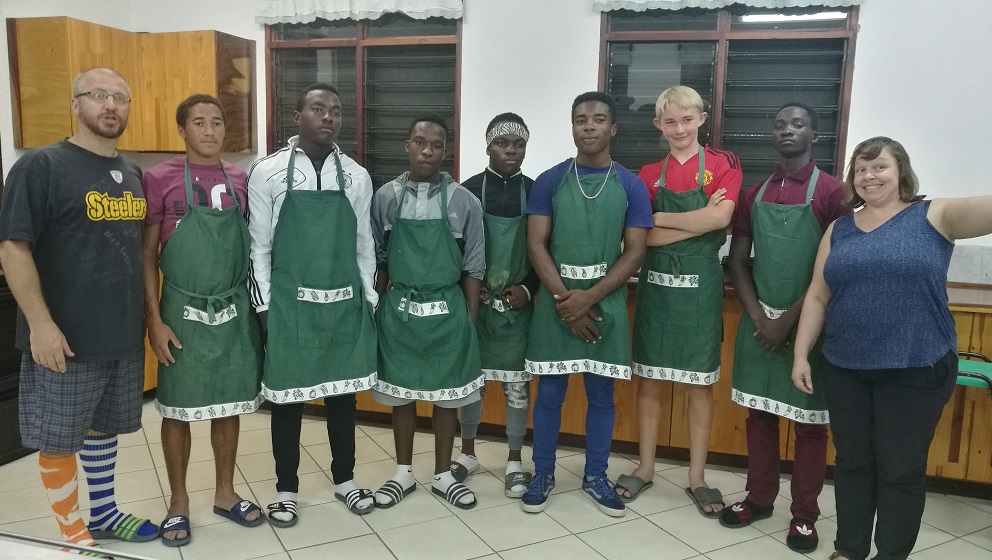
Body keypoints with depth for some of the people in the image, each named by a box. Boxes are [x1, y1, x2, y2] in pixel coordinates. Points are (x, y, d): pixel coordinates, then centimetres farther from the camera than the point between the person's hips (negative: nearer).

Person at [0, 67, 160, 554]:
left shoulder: (133, 173, 9)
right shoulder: (40, 166, -10)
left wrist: (153, 314, 14)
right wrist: (40, 323, -19)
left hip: (124, 332, 6)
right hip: (65, 336, -6)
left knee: (103, 425, 19)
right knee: (58, 439, 6)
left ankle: (103, 514, 36)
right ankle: (73, 535, 23)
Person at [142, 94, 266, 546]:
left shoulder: (241, 181, 4)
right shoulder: (159, 180, -6)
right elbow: (147, 255, -4)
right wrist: (154, 320, -9)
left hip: (235, 311, 3)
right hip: (184, 312, -3)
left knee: (229, 405, 12)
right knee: (177, 409, 9)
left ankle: (225, 494, 30)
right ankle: (178, 502, 27)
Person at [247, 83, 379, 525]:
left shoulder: (357, 177, 3)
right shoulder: (267, 173, -4)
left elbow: (364, 246, 8)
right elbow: (258, 247, -2)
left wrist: (369, 301, 7)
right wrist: (264, 307, -4)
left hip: (345, 304, 2)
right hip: (290, 304, -2)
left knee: (343, 394, 13)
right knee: (288, 397, 9)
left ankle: (344, 479, 32)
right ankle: (286, 488, 27)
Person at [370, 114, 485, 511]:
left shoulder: (464, 201, -5)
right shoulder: (386, 197, -2)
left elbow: (473, 269, -1)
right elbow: (378, 261, 5)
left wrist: (470, 322, -1)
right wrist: (376, 311, 3)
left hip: (447, 311, 0)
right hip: (399, 310, 1)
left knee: (447, 394, 10)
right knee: (401, 392, 12)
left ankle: (443, 475, 28)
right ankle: (403, 473, 30)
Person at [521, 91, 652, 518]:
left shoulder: (631, 186, 2)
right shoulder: (549, 181, 1)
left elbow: (635, 252, -3)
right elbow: (536, 245, -3)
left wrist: (590, 297, -13)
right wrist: (566, 299, -13)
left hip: (606, 301, 1)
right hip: (555, 300, 0)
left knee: (601, 393, 10)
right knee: (549, 392, 7)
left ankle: (596, 476, 26)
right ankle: (543, 474, 23)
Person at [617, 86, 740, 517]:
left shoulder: (722, 163, 0)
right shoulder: (650, 174, 6)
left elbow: (720, 218, -17)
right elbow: (642, 238, -5)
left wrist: (662, 219, -10)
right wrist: (699, 221, -14)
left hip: (700, 284, -2)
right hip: (655, 283, 3)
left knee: (700, 384, 7)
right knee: (648, 380, 9)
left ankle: (697, 478, 21)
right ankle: (645, 468, 24)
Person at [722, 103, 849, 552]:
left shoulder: (831, 191, -5)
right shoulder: (754, 194, 8)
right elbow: (737, 262, 6)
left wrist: (790, 319, -13)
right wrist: (758, 317, -6)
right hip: (759, 321, 4)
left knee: (809, 421, 6)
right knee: (760, 413, 12)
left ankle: (805, 514, 19)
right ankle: (760, 497, 26)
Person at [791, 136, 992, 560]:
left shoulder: (934, 215, -1)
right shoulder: (839, 230, 9)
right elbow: (817, 296, 9)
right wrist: (801, 353, 5)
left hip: (915, 369, -3)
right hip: (844, 368, 4)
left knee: (901, 468, 7)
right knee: (852, 461, 15)